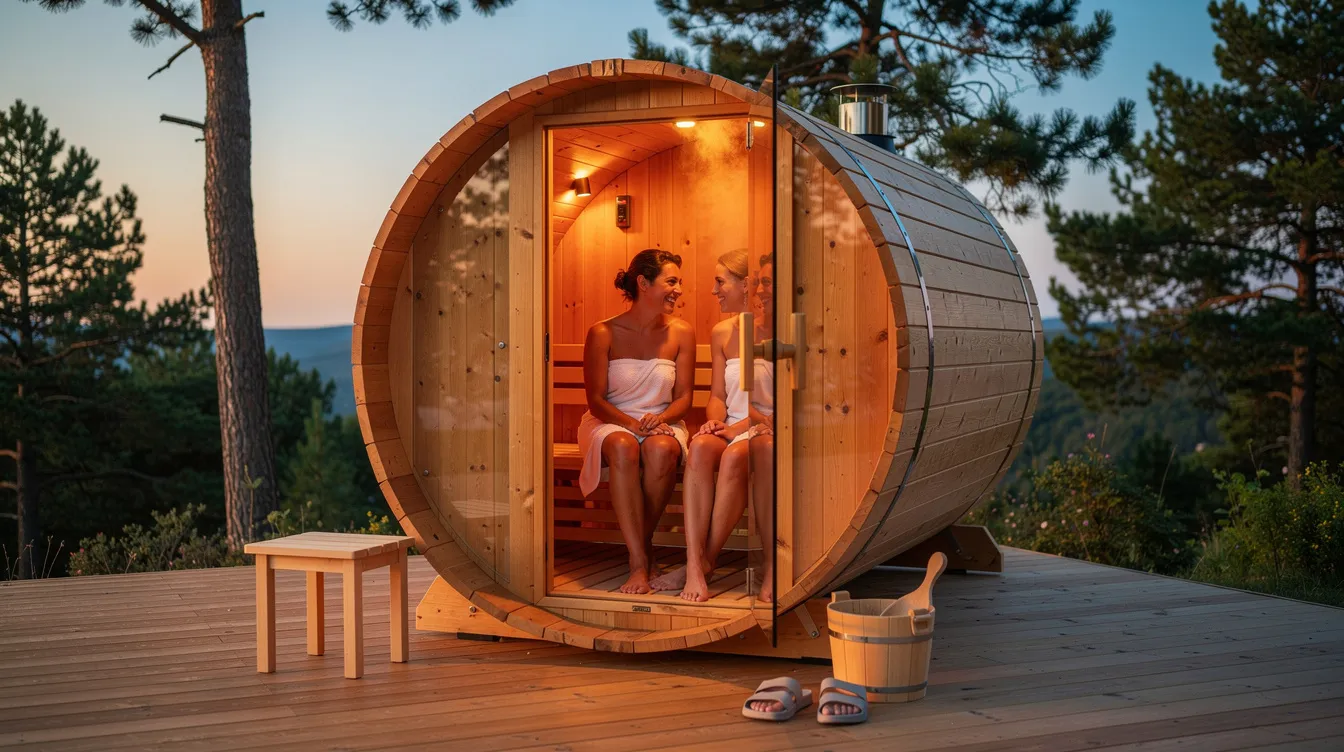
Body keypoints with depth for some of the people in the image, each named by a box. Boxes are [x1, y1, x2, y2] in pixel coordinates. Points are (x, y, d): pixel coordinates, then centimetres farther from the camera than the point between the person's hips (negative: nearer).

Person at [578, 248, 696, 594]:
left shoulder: (681, 333, 3)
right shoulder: (603, 333, -4)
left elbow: (683, 397, 5)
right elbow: (596, 399, -5)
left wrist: (660, 419, -17)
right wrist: (632, 424, -21)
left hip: (662, 424, 2)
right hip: (611, 423, -2)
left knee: (662, 449, -36)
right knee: (623, 447, -37)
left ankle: (643, 542, -18)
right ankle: (640, 562, -40)